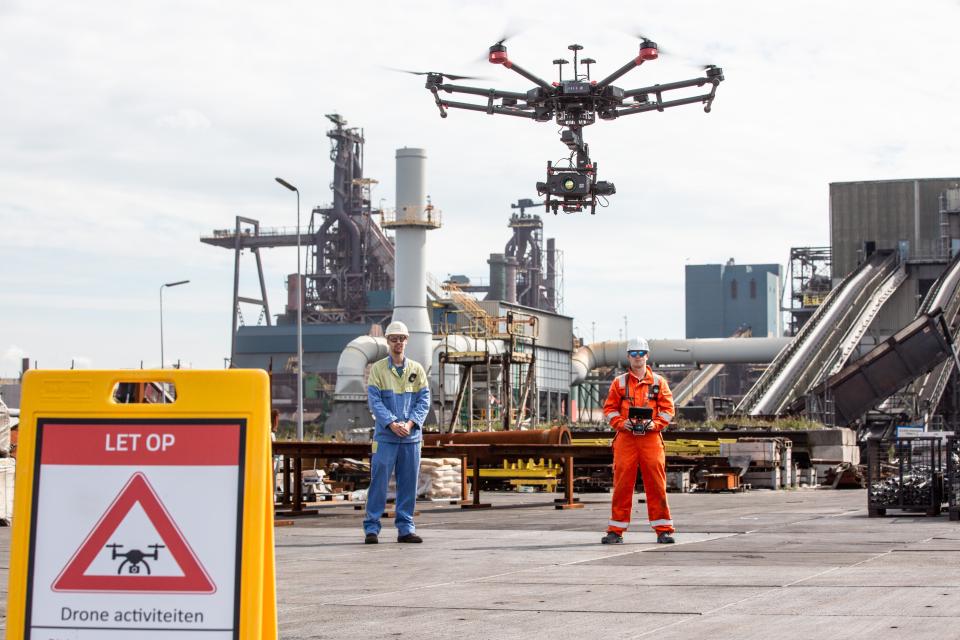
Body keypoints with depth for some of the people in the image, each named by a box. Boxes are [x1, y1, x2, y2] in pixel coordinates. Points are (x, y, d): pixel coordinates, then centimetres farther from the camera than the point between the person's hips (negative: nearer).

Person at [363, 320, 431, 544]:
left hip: (412, 435, 3)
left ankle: (405, 528, 12)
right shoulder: (377, 369, 2)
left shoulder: (417, 369, 9)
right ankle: (371, 528, 0)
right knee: (379, 481, -4)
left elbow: (424, 400, 5)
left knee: (408, 483, 5)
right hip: (385, 435, -3)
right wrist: (392, 424, -16)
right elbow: (374, 400, -5)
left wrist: (410, 423, -10)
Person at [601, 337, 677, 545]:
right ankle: (616, 530, 5)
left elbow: (668, 409, 6)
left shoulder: (658, 382, 9)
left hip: (651, 437, 0)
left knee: (656, 484, -1)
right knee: (622, 484, 0)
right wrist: (621, 423, -9)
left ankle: (663, 529, 5)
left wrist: (655, 424, -10)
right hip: (626, 438, 0)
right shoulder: (619, 382, 10)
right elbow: (609, 409, 9)